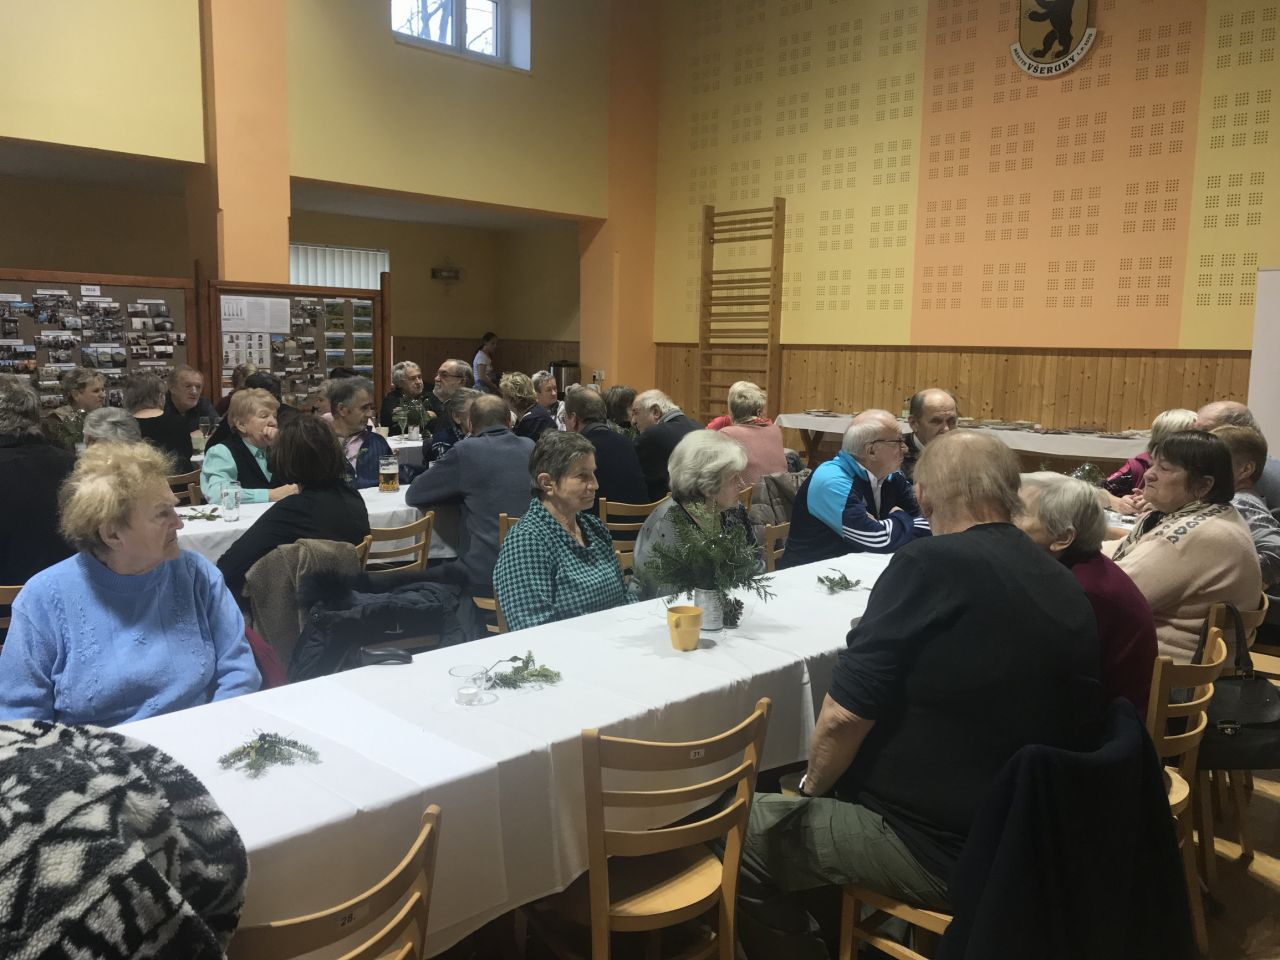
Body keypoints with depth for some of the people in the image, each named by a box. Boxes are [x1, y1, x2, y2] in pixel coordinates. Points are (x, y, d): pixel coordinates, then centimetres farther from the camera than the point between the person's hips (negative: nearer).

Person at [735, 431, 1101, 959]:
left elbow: (845, 715, -22)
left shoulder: (930, 564, -20)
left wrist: (813, 786, 0)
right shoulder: (1067, 586, 3)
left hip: (941, 853, -8)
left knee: (746, 833, 4)